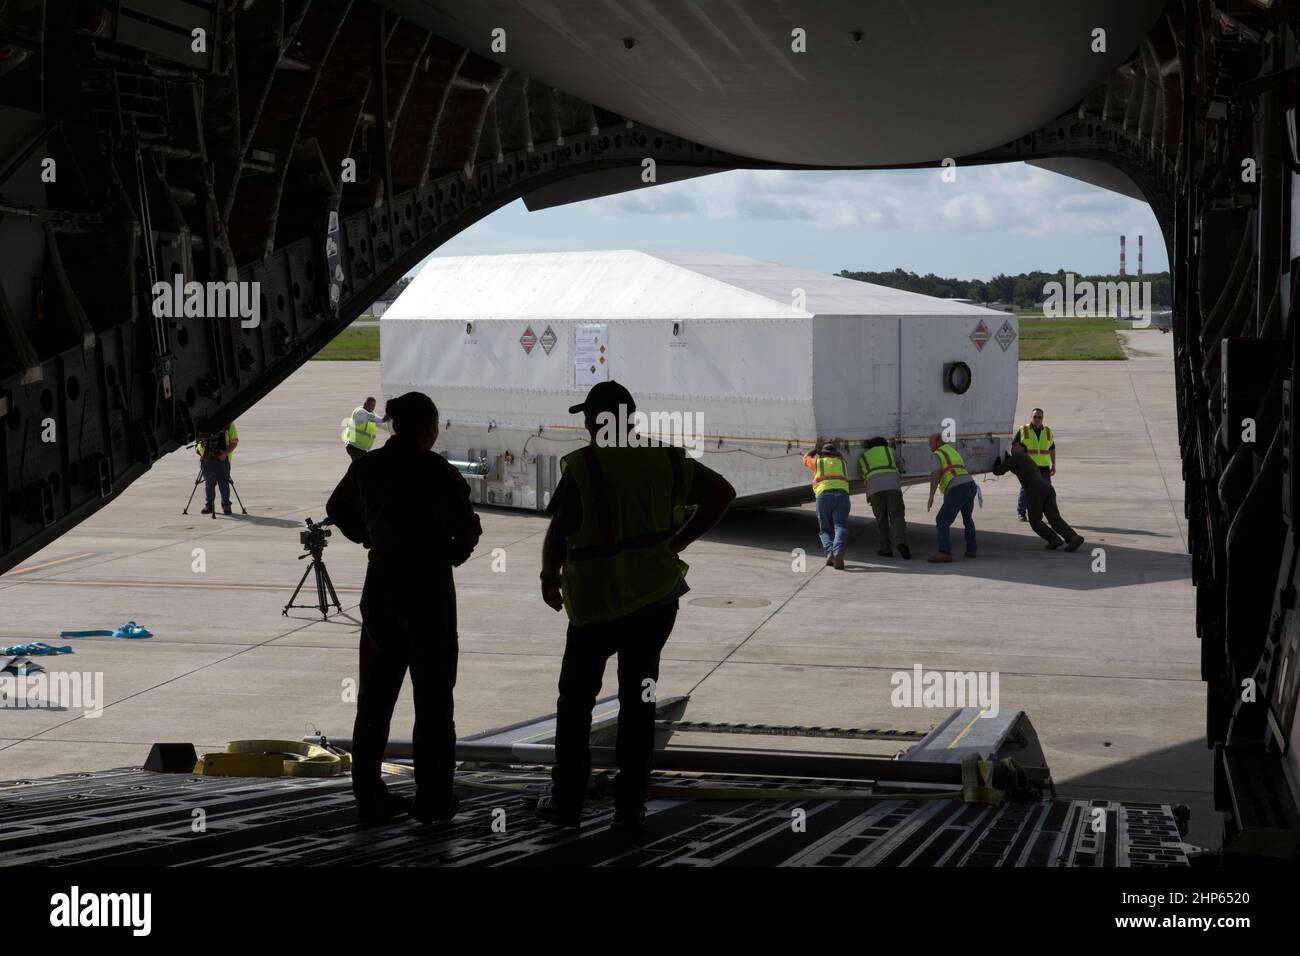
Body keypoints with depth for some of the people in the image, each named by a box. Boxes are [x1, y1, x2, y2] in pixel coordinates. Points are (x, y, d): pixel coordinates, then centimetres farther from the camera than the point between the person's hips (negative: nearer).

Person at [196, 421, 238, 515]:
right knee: (208, 483, 5)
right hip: (207, 457, 2)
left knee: (224, 483, -1)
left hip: (222, 458, -2)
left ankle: (226, 506, 7)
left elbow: (234, 441, -1)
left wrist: (226, 453, -15)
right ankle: (208, 505, 14)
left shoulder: (229, 424, 2)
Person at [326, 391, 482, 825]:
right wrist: (452, 556, -2)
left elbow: (338, 510, 17)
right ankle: (433, 799, 9)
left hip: (381, 585, 5)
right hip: (428, 588, -5)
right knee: (433, 697, 6)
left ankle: (369, 798, 15)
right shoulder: (435, 470, -16)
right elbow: (466, 528, -21)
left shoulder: (368, 465, 2)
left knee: (374, 696, 12)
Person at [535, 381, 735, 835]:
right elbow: (722, 492, 9)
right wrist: (678, 543, 11)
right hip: (657, 596, 4)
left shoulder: (582, 466, -12)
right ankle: (630, 809, 9)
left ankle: (567, 800, 18)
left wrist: (549, 577, 7)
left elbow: (558, 533, -12)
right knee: (638, 700, 10)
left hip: (597, 601, -4)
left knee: (576, 700, 13)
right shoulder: (665, 459, 2)